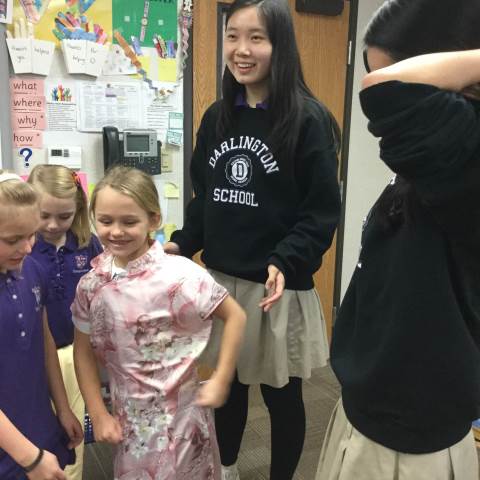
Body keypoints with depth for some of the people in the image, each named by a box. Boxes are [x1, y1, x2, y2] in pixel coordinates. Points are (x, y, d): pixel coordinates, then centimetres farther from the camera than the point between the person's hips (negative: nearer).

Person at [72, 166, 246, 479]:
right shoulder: (91, 285, -7)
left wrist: (221, 381, -12)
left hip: (178, 416, -4)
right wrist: (99, 415, 0)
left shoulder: (179, 275, -20)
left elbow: (235, 316, -11)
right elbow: (84, 351, 3)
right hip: (128, 417, 4)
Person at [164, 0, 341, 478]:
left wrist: (284, 262, -24)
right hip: (220, 279, 5)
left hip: (277, 287, -5)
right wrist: (181, 243, 1)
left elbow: (322, 210, -12)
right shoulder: (217, 117, 7)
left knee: (280, 393, 11)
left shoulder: (308, 119, -10)